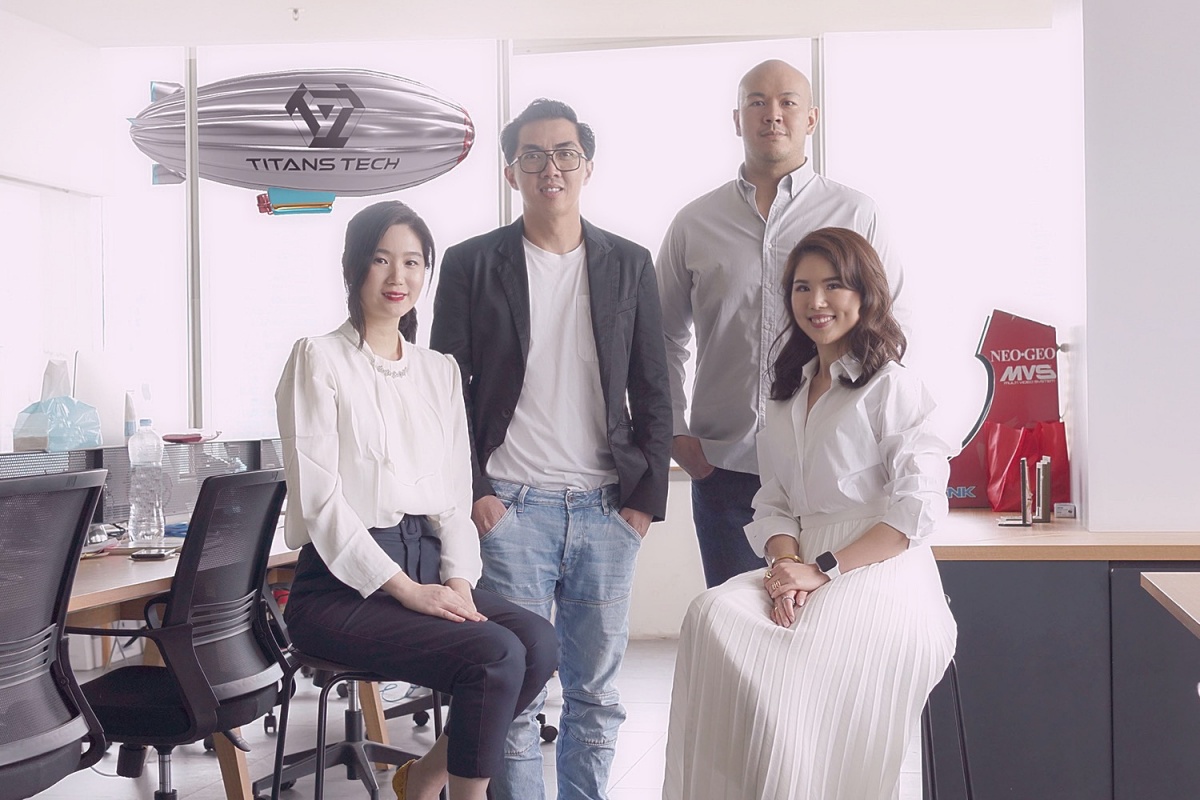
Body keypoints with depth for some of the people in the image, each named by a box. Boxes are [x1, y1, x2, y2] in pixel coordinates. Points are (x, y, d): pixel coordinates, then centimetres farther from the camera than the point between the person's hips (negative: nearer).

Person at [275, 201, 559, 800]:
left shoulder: (440, 371, 17)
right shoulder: (320, 358, -1)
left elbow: (456, 491, 13)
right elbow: (318, 497, -10)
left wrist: (458, 579, -6)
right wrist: (407, 589, -16)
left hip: (427, 566, 6)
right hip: (342, 586, -6)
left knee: (537, 643, -22)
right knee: (496, 655, -27)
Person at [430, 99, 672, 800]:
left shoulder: (631, 265, 9)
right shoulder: (472, 264, 3)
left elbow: (653, 394, 9)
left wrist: (646, 498, 2)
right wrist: (472, 492, -6)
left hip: (607, 507, 2)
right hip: (509, 506, -2)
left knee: (597, 695, 8)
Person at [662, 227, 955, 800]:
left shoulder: (892, 387, 0)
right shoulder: (788, 393, 21)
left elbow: (918, 507, -9)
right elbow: (774, 501, 15)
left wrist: (824, 570, -14)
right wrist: (785, 562, -8)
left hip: (877, 576, -5)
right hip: (806, 567, 5)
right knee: (711, 615, -27)